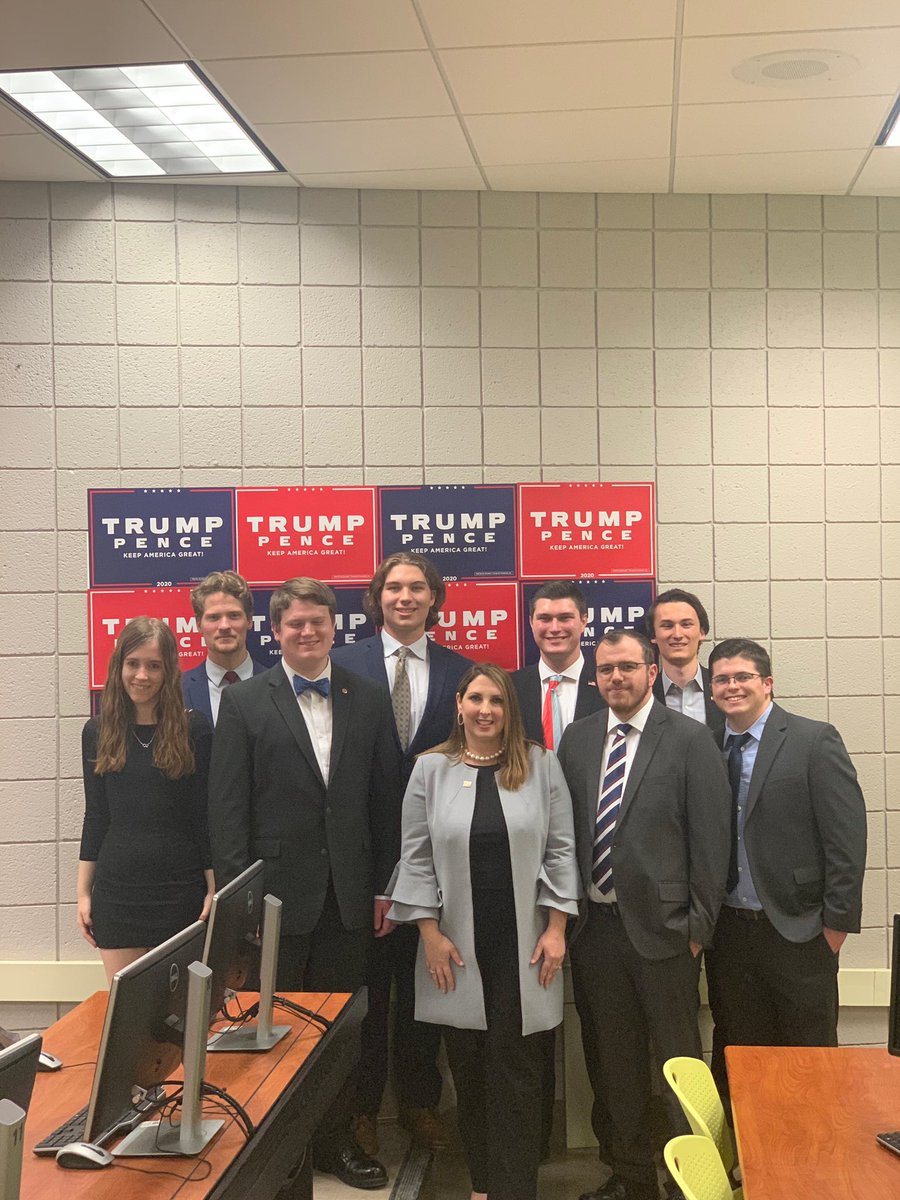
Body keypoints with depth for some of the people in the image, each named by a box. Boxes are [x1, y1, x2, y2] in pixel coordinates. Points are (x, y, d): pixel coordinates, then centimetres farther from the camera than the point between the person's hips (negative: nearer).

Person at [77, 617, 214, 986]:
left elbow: (205, 816, -1)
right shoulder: (98, 731, 6)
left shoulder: (193, 729, -3)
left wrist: (214, 891, -4)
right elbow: (95, 815, 9)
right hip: (116, 892, 2)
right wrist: (83, 894, 6)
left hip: (181, 892, -2)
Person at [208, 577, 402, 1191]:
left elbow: (386, 797, 6)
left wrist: (384, 887, 4)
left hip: (349, 896, 2)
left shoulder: (369, 699, 5)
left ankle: (336, 1139, 28)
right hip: (276, 892, -2)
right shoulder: (244, 703, -2)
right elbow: (227, 809, -4)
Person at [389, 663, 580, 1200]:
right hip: (457, 946, 1)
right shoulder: (431, 769, 2)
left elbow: (560, 851, 1)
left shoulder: (541, 765, 1)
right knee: (468, 1068, 9)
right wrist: (430, 934, -3)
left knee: (516, 1068, 1)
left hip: (523, 944, -1)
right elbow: (417, 858, 2)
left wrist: (556, 929, -4)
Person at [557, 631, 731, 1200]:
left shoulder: (691, 739, -7)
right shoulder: (577, 738, 7)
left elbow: (710, 839, -8)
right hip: (594, 924, 5)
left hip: (661, 925, -4)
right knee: (614, 1062, 16)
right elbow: (565, 830, 9)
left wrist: (698, 927, -9)